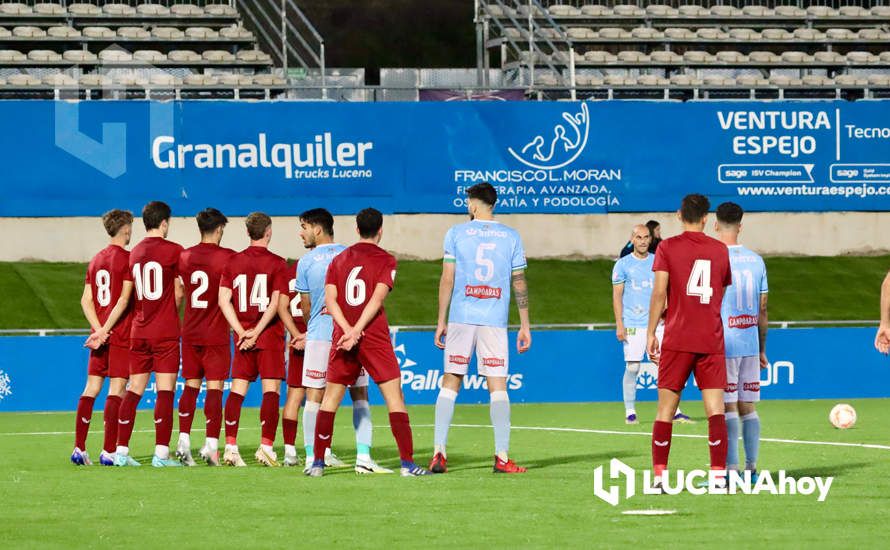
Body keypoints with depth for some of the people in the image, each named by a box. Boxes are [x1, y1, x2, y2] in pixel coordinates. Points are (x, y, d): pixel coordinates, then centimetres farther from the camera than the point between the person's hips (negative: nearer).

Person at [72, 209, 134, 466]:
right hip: (121, 334, -7)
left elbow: (86, 300, 8)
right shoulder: (126, 258, -8)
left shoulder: (96, 260, 13)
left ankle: (79, 448, 7)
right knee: (116, 391, -6)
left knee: (91, 389, 9)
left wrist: (99, 329, 0)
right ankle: (109, 451, -10)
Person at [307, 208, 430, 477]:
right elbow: (377, 298, -11)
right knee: (394, 398, -2)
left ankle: (318, 462, 8)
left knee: (330, 399, 10)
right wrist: (355, 331, -15)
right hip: (375, 339, -3)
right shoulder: (385, 260, 0)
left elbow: (330, 299, 1)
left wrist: (348, 329, -9)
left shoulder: (339, 260, 12)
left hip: (343, 337, 4)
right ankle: (407, 463, -9)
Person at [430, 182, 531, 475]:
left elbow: (447, 280, 0)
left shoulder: (456, 233, 2)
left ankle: (439, 453, -1)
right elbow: (520, 284, 5)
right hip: (495, 320, 0)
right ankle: (502, 457, -6)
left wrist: (441, 322, 4)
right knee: (498, 387, 1)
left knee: (450, 383, 6)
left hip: (460, 318, 0)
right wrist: (524, 326, 10)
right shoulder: (511, 237, 6)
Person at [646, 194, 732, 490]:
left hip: (676, 339, -1)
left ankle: (659, 476, 0)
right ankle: (718, 475, -10)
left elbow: (659, 293, -7)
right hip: (712, 340, 1)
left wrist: (651, 332, -1)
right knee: (715, 409, -2)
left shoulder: (668, 247, -1)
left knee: (666, 409, 4)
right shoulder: (720, 250, 8)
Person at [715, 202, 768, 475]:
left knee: (728, 407, -5)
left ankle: (732, 470, -8)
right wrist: (762, 349, 19)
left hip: (723, 345, -5)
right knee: (748, 407, 9)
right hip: (750, 345, 5)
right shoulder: (756, 260, 9)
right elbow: (763, 310, 12)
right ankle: (751, 468, 9)